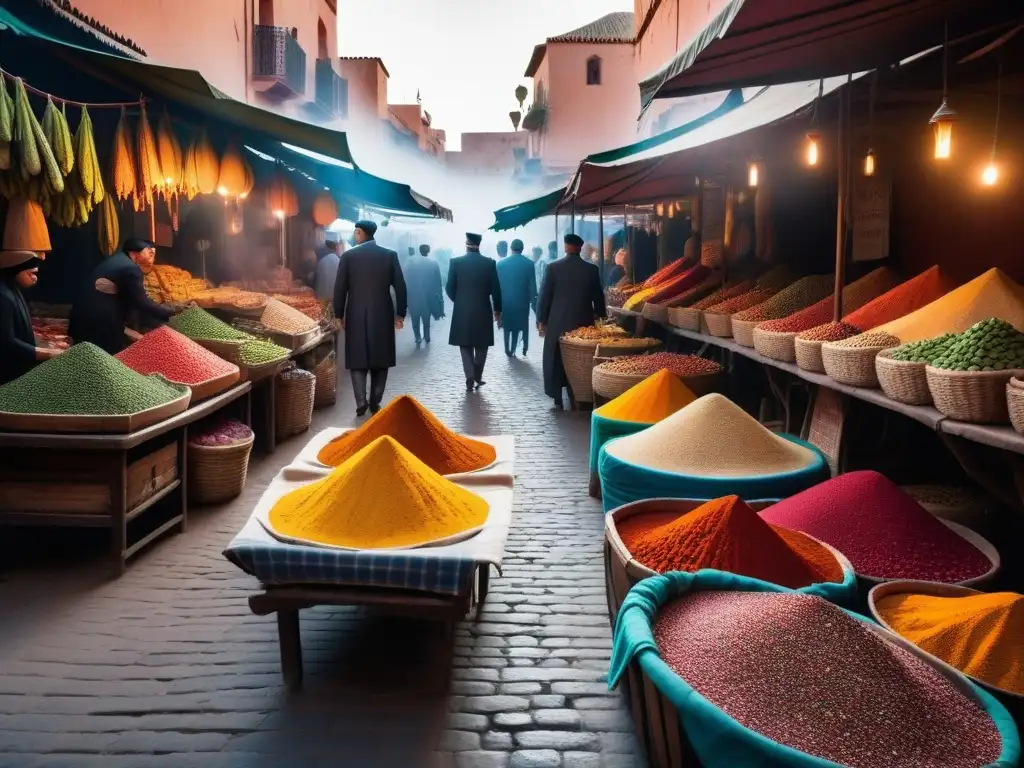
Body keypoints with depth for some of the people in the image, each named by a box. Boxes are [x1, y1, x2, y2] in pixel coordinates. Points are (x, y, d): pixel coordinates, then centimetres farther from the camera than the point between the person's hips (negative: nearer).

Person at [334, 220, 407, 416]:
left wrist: (339, 315, 8)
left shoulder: (348, 256, -3)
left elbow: (340, 288, -2)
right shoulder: (390, 255, 0)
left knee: (357, 360, 6)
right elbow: (400, 287, -1)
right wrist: (400, 313, 8)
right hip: (382, 315, 1)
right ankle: (375, 403, 10)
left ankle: (361, 403, -3)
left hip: (356, 316, -1)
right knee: (380, 360, 10)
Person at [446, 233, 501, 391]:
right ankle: (477, 376, 15)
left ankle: (470, 380, 2)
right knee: (481, 346, 16)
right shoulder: (490, 263, -5)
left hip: (462, 312, 0)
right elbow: (496, 289, -3)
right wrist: (497, 310, 8)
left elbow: (450, 288, -3)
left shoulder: (456, 262, -6)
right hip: (483, 311, 0)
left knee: (466, 347, 9)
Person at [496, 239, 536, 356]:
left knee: (507, 325, 16)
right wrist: (533, 299, 3)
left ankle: (508, 350, 18)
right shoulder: (529, 263, -9)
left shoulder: (501, 263, -5)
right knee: (519, 324, 13)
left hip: (505, 299, 1)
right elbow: (532, 284, -8)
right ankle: (513, 349, 13)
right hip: (522, 300, -1)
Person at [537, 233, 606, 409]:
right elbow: (598, 297, 4)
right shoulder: (591, 269, -2)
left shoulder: (553, 267, -6)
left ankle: (558, 399, 9)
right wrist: (600, 318, 18)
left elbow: (545, 296, -4)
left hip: (558, 322, -1)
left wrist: (541, 320, 5)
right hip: (583, 322, 1)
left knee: (556, 361, 9)